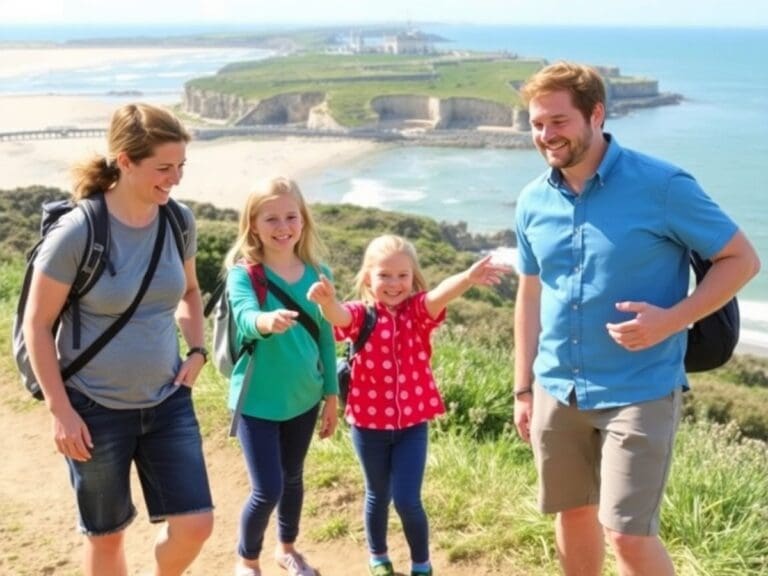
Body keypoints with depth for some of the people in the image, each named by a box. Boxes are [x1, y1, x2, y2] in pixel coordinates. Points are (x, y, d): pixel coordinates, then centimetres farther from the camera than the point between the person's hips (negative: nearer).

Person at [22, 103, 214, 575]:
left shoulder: (179, 221, -5)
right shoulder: (77, 232, -20)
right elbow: (38, 325, -11)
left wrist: (197, 351, 1)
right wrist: (61, 411, -12)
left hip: (167, 401, 4)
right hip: (96, 408, -4)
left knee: (195, 526, 2)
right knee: (107, 533, 12)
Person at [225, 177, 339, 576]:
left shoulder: (316, 273, -3)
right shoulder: (243, 274, -16)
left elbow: (326, 337, 5)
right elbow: (245, 318, -36)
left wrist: (332, 394, 9)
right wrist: (267, 321, -59)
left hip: (303, 397, 4)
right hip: (257, 400, -4)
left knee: (293, 478, 20)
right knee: (267, 489, -2)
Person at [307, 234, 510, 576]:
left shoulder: (418, 311, -7)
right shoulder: (361, 315, -8)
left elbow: (440, 293, -28)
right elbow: (339, 316, -31)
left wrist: (468, 278, -51)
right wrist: (327, 300, -56)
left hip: (412, 422, 0)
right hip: (369, 422, 0)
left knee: (407, 500, -4)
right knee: (378, 495, 17)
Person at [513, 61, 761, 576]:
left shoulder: (662, 185, -13)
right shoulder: (533, 202, 3)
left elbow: (741, 259, -7)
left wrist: (671, 320, -20)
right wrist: (524, 388, 13)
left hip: (638, 391, -5)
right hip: (557, 391, 5)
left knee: (626, 533, -8)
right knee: (573, 514, 18)